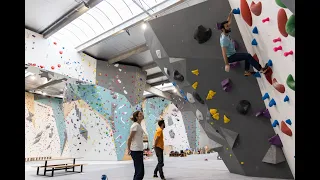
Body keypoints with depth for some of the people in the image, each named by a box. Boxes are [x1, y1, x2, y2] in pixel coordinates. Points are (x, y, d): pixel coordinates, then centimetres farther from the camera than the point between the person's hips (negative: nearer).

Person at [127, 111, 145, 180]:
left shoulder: (139, 125, 13)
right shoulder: (135, 125, -15)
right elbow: (129, 139, -15)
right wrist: (129, 149, -8)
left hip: (139, 150, 9)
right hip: (136, 151, -9)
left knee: (138, 171, 15)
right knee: (140, 172, -5)